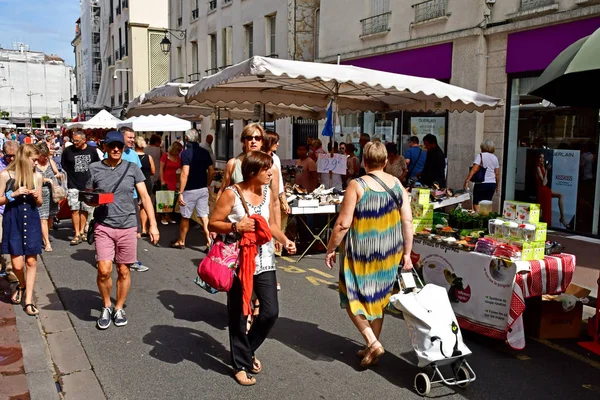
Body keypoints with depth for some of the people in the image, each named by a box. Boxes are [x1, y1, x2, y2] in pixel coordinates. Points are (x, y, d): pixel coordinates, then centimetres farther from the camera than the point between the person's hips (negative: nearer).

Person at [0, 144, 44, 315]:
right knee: (17, 264, -2)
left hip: (31, 222, 2)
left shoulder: (37, 176, 1)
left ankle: (29, 300, 12)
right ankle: (22, 285, 32)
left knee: (31, 261, 3)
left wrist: (36, 197, -11)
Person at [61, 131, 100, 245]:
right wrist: (71, 174, 6)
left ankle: (82, 232, 19)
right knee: (75, 209, -6)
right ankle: (77, 234, -2)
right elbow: (63, 164, 11)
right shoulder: (68, 150, -4)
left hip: (87, 185, 2)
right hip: (73, 185, -2)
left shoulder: (92, 150, 0)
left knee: (85, 209, 8)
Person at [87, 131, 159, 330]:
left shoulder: (132, 168, 2)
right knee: (104, 270, -8)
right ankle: (106, 307, 18)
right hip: (103, 226, -1)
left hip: (127, 226, 1)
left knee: (123, 270, 7)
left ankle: (119, 309, 27)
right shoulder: (95, 168, 1)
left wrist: (153, 224, -6)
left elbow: (145, 197, 1)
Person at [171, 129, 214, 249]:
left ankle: (181, 241, 25)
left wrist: (180, 193, -17)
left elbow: (185, 174, -20)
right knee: (204, 216, 5)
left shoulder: (186, 153, -13)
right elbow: (211, 171, 8)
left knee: (185, 217, 10)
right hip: (203, 189, 5)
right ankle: (209, 240, -5)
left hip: (190, 190, -5)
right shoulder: (204, 152, 5)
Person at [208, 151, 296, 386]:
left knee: (271, 311, 4)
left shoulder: (267, 192, 5)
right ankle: (241, 364, 25)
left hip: (264, 259, 5)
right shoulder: (231, 194, -12)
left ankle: (249, 349, 31)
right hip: (238, 260, -5)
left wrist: (285, 240, -1)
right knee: (239, 314, 7)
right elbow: (213, 224, -9)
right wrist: (235, 227, -24)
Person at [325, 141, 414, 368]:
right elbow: (407, 221, -1)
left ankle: (372, 342, 0)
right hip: (389, 253, 5)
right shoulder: (397, 184, 0)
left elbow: (343, 224, -15)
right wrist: (407, 253, 7)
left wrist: (331, 249, -3)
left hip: (360, 252, -5)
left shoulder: (357, 186, -13)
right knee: (377, 298, 18)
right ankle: (371, 349, 27)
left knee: (353, 297, 12)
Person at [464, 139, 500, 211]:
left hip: (481, 184, -5)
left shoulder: (480, 156, -6)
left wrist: (467, 181, -18)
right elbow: (497, 174, 12)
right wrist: (498, 185, 23)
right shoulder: (495, 158, 9)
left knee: (476, 204, 0)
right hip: (492, 184, 5)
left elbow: (474, 170, -17)